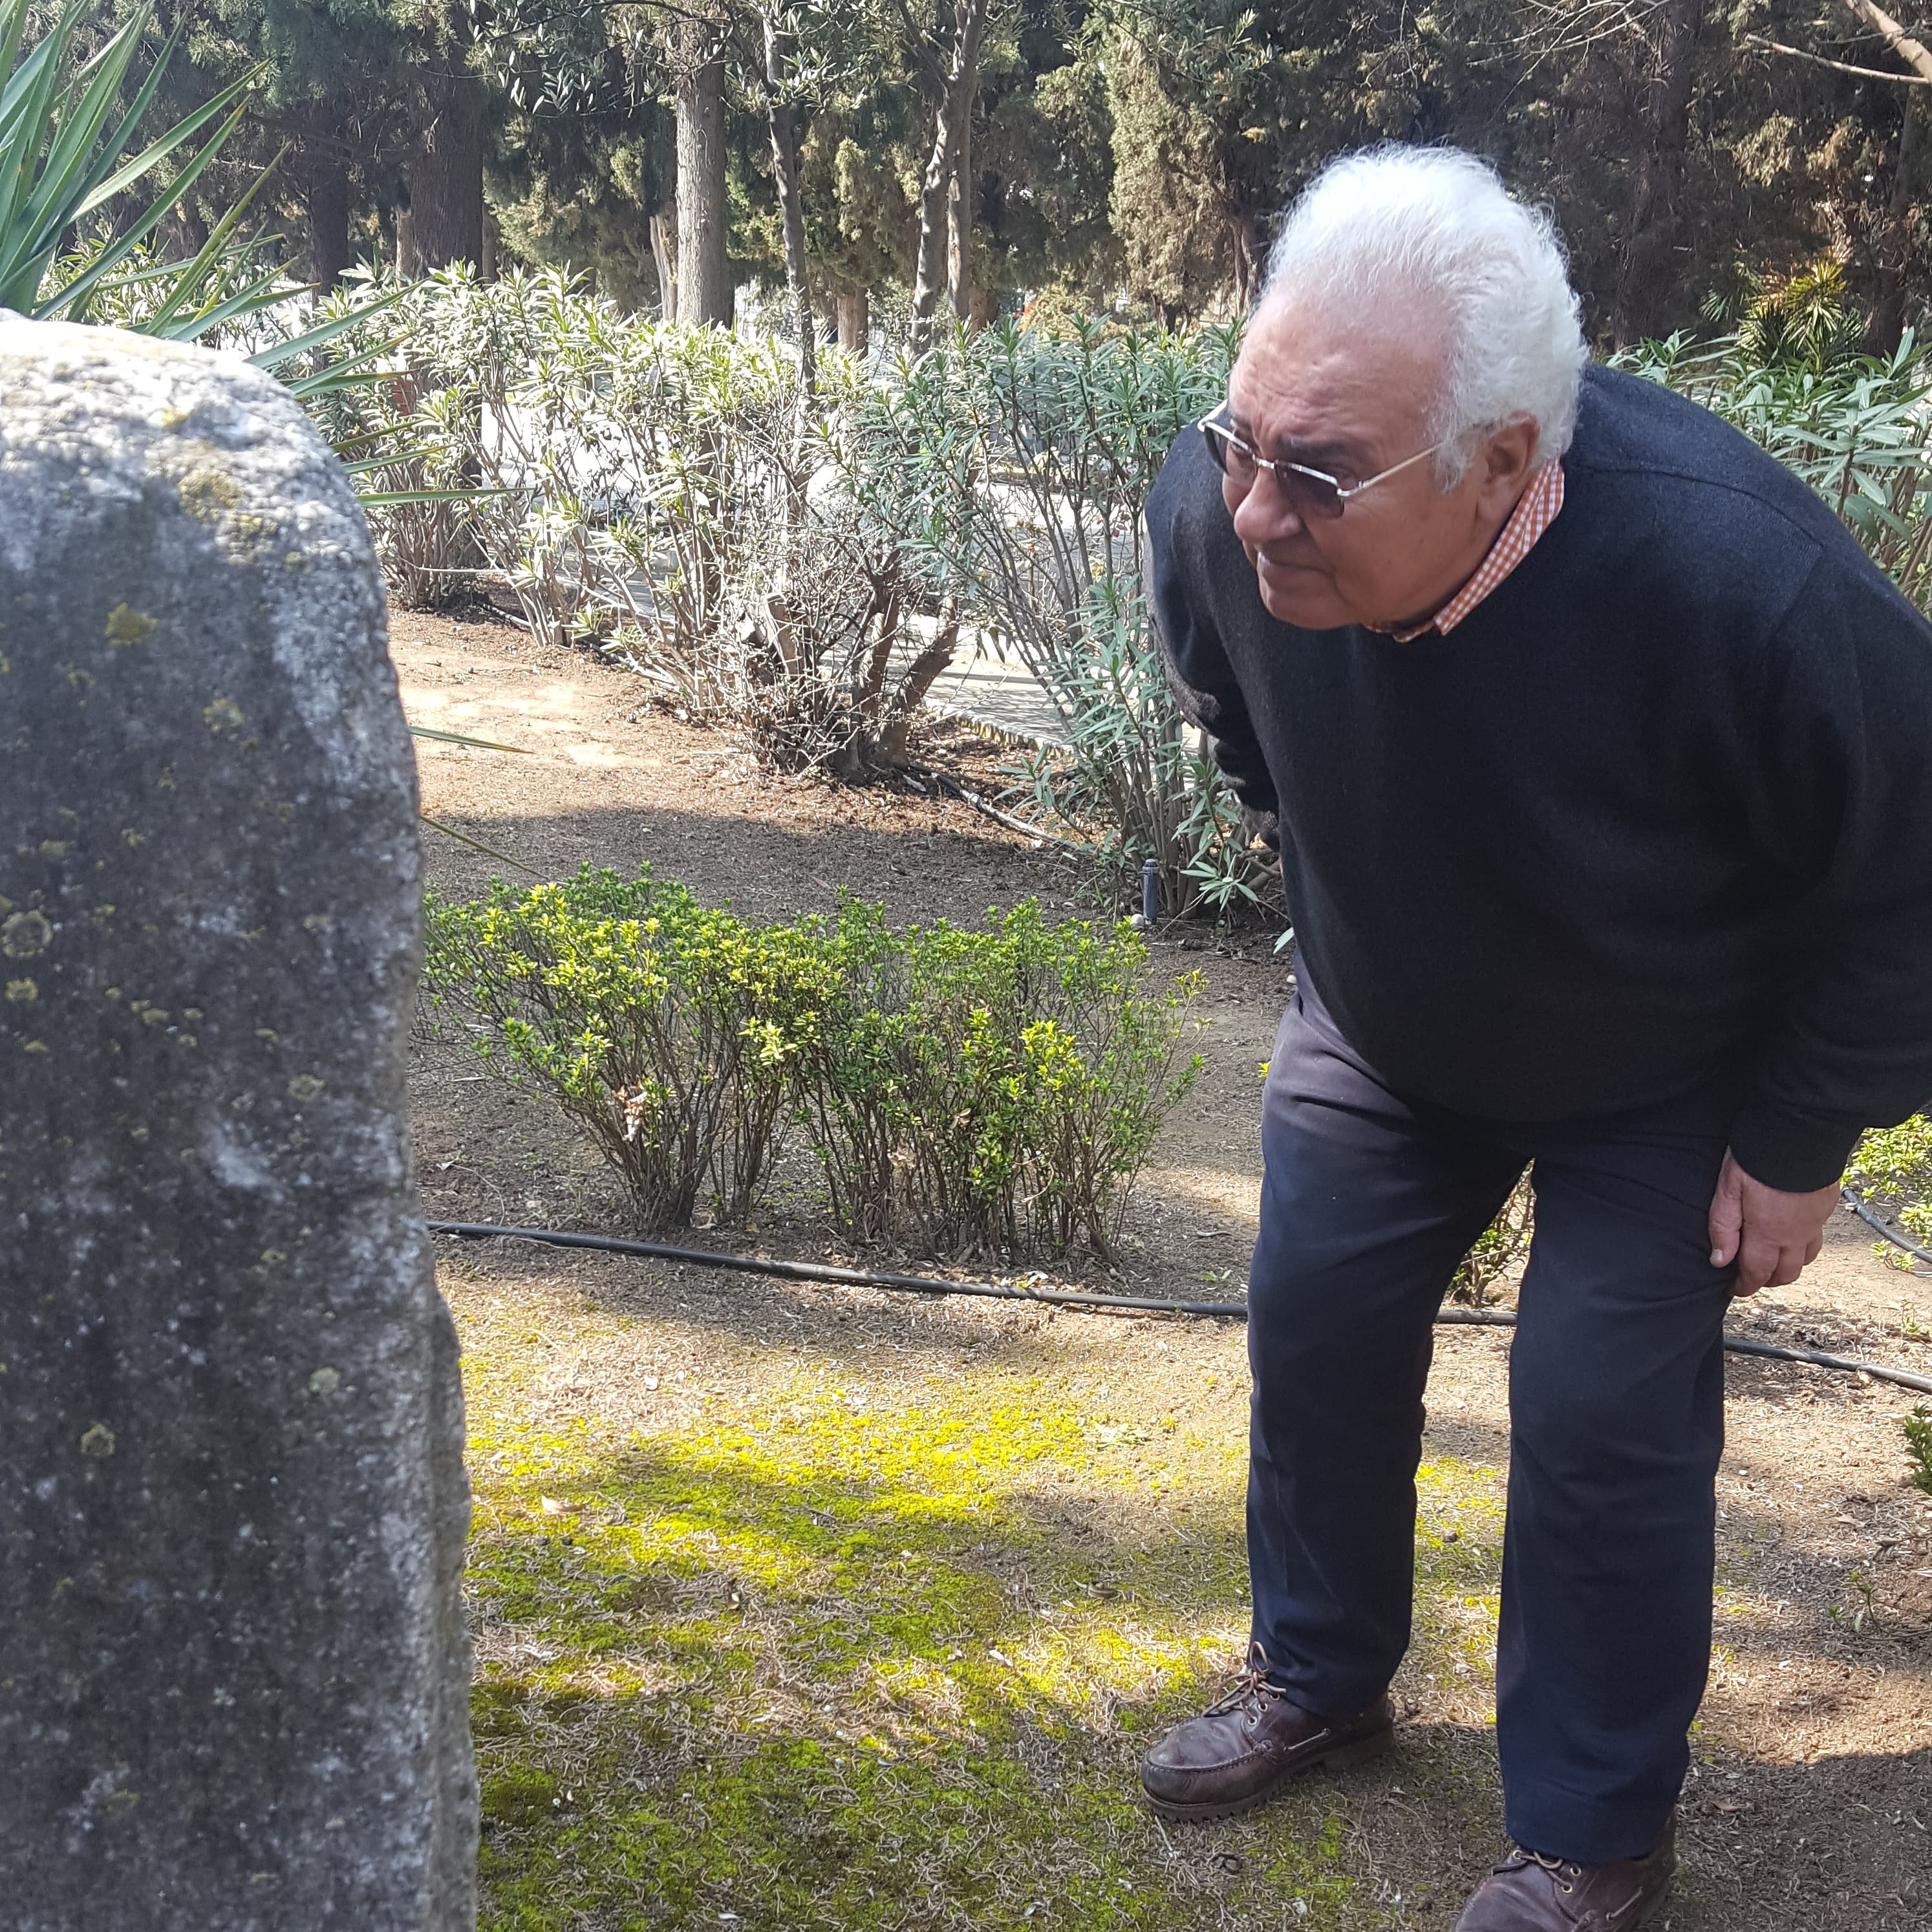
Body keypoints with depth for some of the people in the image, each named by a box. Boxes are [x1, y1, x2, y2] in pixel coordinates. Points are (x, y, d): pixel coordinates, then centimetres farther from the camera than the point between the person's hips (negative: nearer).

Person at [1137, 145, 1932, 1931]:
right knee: (1317, 1320, 10)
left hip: (1667, 1076, -4)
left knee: (1606, 1417, -4)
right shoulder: (1219, 512, -29)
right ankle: (1320, 1683, 36)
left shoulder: (1730, 576, -42)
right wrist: (1345, 914, 10)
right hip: (1383, 1027, 4)